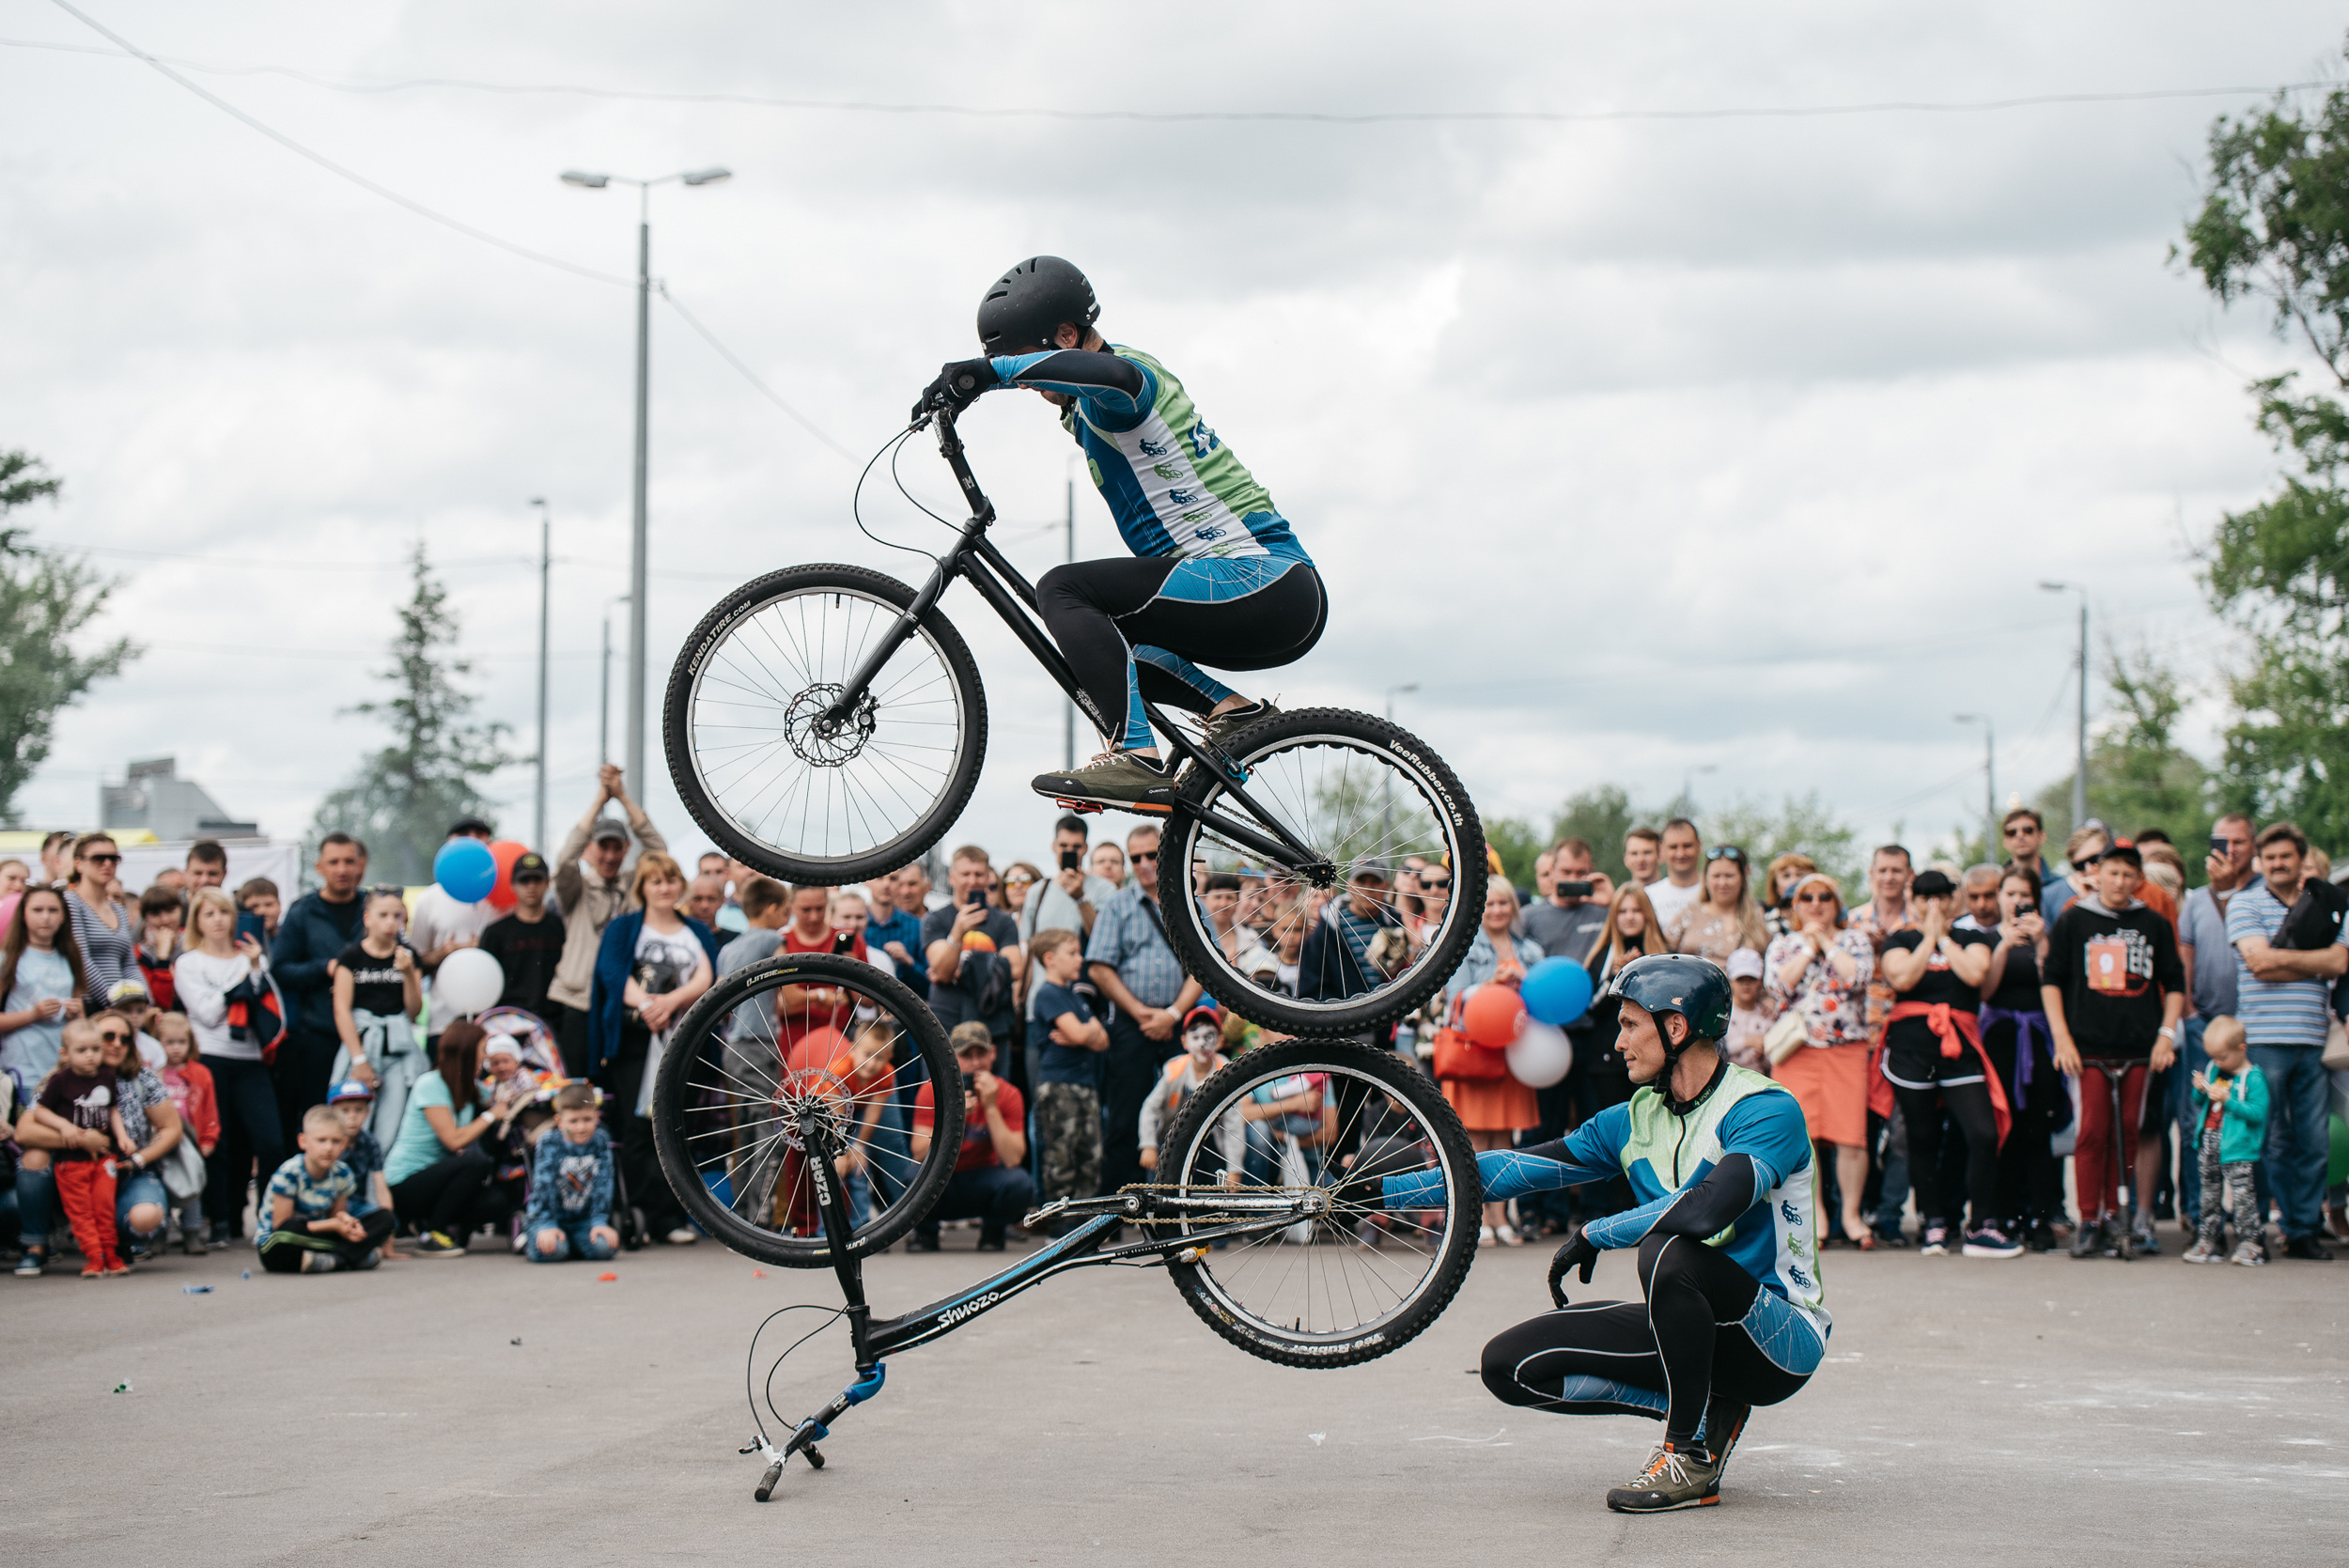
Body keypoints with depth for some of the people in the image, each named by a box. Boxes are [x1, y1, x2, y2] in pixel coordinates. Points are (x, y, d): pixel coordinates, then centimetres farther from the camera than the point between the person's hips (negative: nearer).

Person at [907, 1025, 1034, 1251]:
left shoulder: (1008, 1095, -8)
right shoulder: (933, 1090, -10)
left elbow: (1012, 1160, -20)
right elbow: (920, 1153, -19)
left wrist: (991, 1107, -25)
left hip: (981, 1186, 1)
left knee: (1020, 1183, -31)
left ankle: (992, 1232, 2)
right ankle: (925, 1232, -2)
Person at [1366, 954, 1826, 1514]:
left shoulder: (1766, 1109, -16)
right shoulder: (1637, 1120, 8)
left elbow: (1708, 1207, -34)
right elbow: (1519, 1168, 9)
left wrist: (1594, 1233, -20)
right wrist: (1387, 1189, 6)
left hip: (1781, 1338, -8)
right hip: (1693, 1330, 8)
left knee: (1668, 1252, -37)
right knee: (1510, 1364, -6)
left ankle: (1691, 1455, -20)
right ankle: (1709, 1409, 2)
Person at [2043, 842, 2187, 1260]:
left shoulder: (2155, 926, 11)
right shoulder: (2073, 922, 6)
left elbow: (2174, 985, 16)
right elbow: (2051, 980, 6)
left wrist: (2167, 1034, 3)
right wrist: (2062, 1038, -2)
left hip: (2141, 1050, 2)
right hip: (2089, 1048, -2)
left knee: (2131, 1134, 2)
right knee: (2093, 1133, -5)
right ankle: (2090, 1222, 1)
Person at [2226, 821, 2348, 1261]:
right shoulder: (2245, 904, 4)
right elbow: (2259, 961, -9)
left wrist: (2283, 956, -6)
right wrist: (2314, 965, -2)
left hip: (2312, 1040, 4)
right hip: (2264, 1039, -4)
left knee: (2313, 1141, 2)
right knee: (2271, 1140, -3)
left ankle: (2306, 1229, 9)